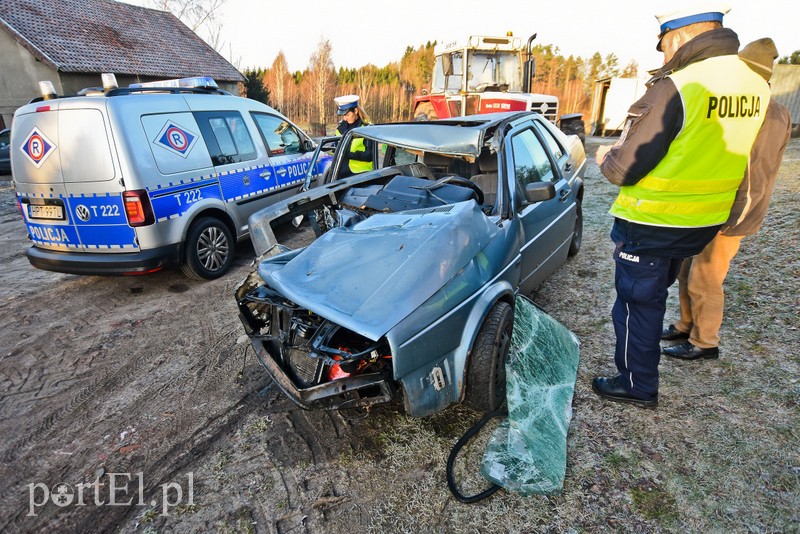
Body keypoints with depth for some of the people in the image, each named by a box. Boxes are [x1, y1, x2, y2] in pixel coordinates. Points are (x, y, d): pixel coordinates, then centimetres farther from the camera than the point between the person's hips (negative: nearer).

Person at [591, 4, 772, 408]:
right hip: (705, 222, 8)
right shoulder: (755, 85, 2)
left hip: (650, 224, -8)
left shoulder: (675, 88, -22)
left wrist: (605, 158, 0)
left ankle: (638, 386, 21)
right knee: (654, 293, 26)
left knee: (637, 301, 7)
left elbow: (624, 169, -20)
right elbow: (719, 151, 13)